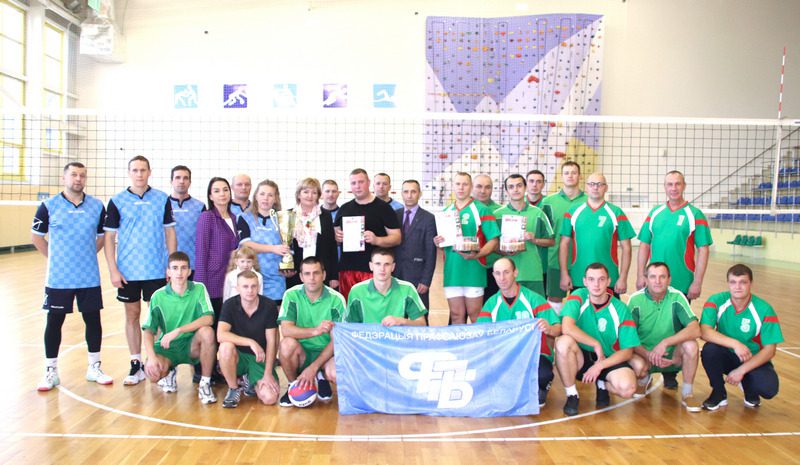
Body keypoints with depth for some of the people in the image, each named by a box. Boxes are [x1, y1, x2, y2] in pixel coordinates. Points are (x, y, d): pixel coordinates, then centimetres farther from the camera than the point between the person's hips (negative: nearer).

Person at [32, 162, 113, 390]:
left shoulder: (97, 206, 2)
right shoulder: (48, 206, -4)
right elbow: (36, 237, 4)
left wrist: (88, 254, 6)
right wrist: (55, 258, 2)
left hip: (89, 277, 2)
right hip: (58, 278, -2)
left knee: (93, 320, 7)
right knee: (54, 321, 5)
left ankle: (94, 367, 21)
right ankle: (51, 371, 17)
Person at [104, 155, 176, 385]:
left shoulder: (162, 199, 2)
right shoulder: (117, 201, 0)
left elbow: (170, 233, 4)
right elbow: (109, 237, 0)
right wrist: (113, 270, -7)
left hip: (157, 271, 0)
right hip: (128, 271, 0)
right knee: (132, 315, 8)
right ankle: (136, 365, 18)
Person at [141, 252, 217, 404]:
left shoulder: (199, 289, -6)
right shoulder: (159, 296, -4)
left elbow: (208, 319, -20)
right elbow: (148, 330, -6)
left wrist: (177, 331, -29)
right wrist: (151, 356, -24)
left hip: (192, 345, -1)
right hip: (167, 347, 1)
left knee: (207, 332, -33)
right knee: (152, 372, -29)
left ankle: (205, 383, -14)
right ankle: (169, 373, 12)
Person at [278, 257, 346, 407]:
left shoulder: (336, 299, -11)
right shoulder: (292, 295, -9)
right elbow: (285, 330, -20)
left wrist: (313, 367, -21)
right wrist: (315, 330, -38)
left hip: (326, 353, 0)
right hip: (300, 352, 1)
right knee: (287, 343, -32)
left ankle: (320, 377, 8)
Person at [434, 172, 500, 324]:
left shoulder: (482, 210, 0)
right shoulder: (446, 212, 14)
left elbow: (493, 241, -5)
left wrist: (477, 254, -21)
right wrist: (437, 242, -3)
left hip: (473, 271, -4)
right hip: (452, 271, 4)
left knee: (475, 316, 2)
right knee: (456, 316, 9)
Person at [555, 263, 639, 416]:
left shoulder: (621, 309, -7)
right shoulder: (579, 296, -9)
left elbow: (627, 351, -7)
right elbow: (566, 328, -25)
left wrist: (600, 365, -18)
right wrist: (596, 344, -21)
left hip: (609, 360, 1)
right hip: (581, 357, 0)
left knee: (627, 388, -31)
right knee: (563, 342, -34)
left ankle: (602, 385, 9)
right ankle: (572, 396, -12)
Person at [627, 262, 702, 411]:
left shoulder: (676, 297, -11)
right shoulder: (636, 300, -11)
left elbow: (695, 330, -22)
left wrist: (665, 343, -32)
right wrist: (649, 355, -27)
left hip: (672, 355, 1)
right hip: (644, 354, -1)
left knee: (691, 345, -29)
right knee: (638, 366, -33)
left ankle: (687, 394, -6)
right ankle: (644, 380, 8)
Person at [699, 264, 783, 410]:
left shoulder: (764, 309, -16)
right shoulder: (716, 301, -15)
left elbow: (769, 349, -15)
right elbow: (704, 332, -28)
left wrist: (741, 370, -23)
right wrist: (735, 344, -39)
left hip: (753, 360, -1)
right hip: (726, 355, 1)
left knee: (769, 388, -30)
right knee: (709, 349, -32)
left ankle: (750, 390, 11)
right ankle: (719, 393, -5)